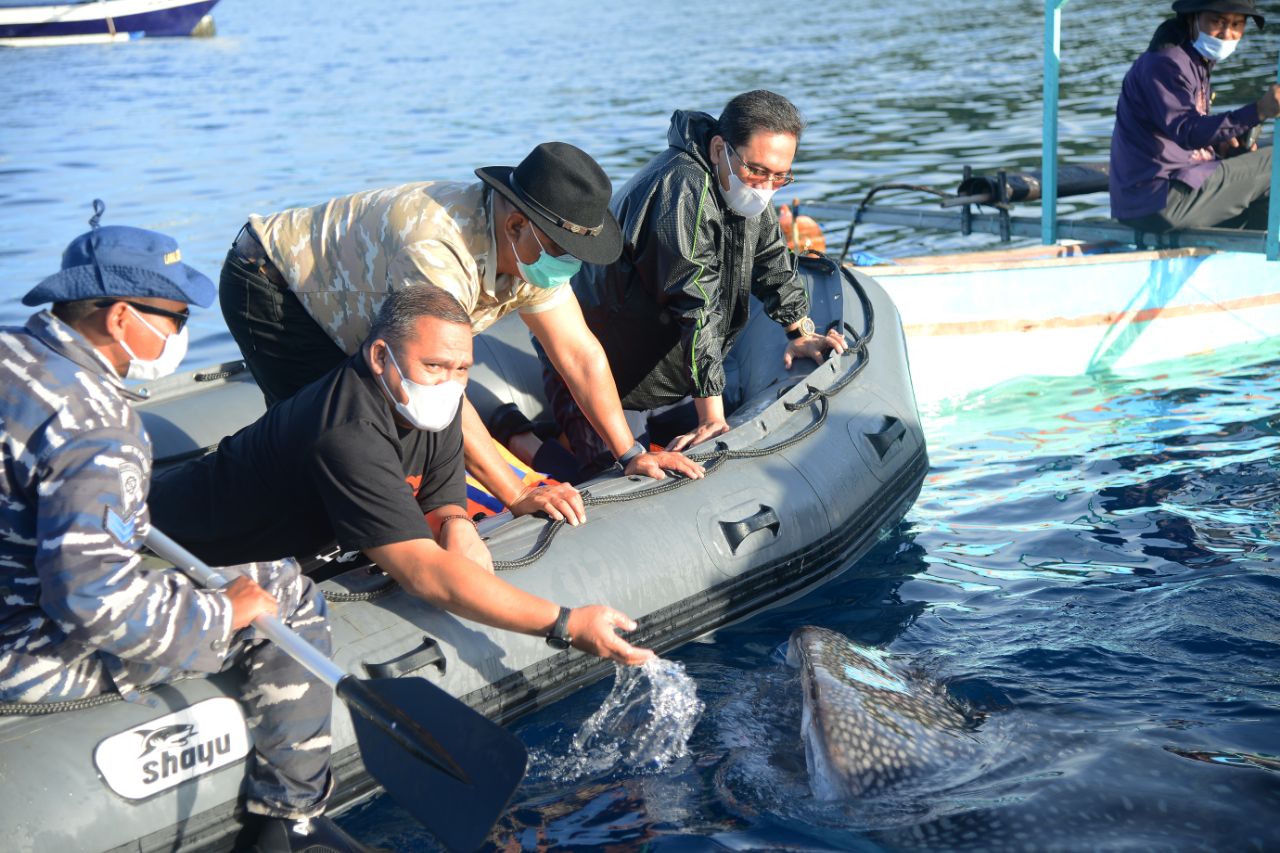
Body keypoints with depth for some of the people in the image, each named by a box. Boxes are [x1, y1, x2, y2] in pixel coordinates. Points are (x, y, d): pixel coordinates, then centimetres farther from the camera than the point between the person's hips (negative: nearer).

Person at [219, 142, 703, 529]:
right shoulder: (437, 252, -41)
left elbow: (580, 353, -7)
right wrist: (518, 497, -40)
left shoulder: (533, 249, -13)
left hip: (334, 299, 8)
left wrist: (629, 455, -13)